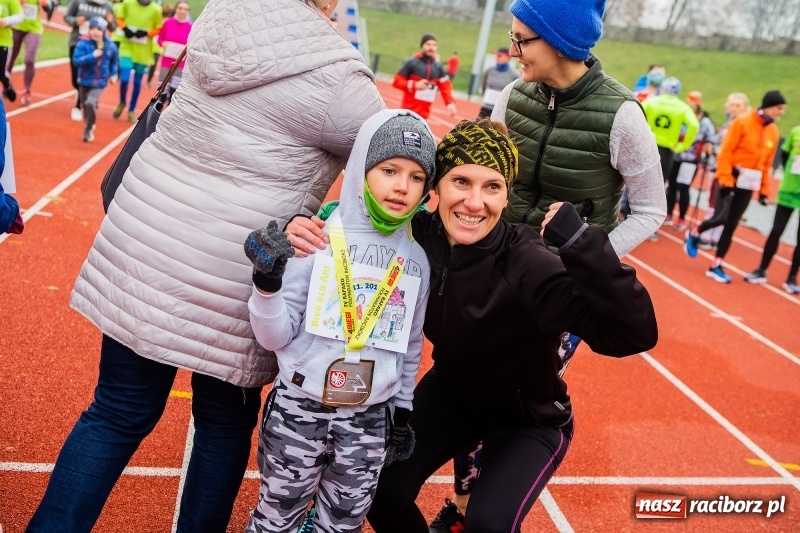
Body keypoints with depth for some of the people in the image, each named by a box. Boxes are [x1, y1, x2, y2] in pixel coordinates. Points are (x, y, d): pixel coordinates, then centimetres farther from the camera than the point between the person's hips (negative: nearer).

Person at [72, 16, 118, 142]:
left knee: (90, 103, -22)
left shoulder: (110, 46, -7)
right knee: (85, 105, 16)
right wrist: (92, 56, -32)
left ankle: (88, 131, -6)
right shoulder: (83, 43, -15)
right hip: (85, 81, 1)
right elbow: (76, 60, -23)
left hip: (99, 83, -1)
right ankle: (89, 125, 46)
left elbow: (115, 61, 13)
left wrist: (113, 74, 6)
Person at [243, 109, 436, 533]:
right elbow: (275, 337, -10)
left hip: (369, 420, 3)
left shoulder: (417, 260, 2)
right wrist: (267, 282, -26)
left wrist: (402, 411, 16)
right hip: (297, 410, -3)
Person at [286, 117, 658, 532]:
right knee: (383, 491, -7)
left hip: (528, 419, -3)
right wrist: (301, 230, -26)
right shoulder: (416, 236, -21)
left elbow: (634, 333, -40)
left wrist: (581, 240, -48)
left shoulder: (528, 265, -34)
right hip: (451, 392, 4)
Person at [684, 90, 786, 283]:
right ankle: (694, 234, 16)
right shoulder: (742, 121, -9)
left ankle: (716, 266, 11)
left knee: (731, 224, 5)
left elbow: (767, 163, 12)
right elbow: (726, 151, -12)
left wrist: (764, 190, 10)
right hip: (732, 178, -5)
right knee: (721, 218, -15)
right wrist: (725, 179, -16)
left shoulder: (773, 132, 7)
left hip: (750, 184, 5)